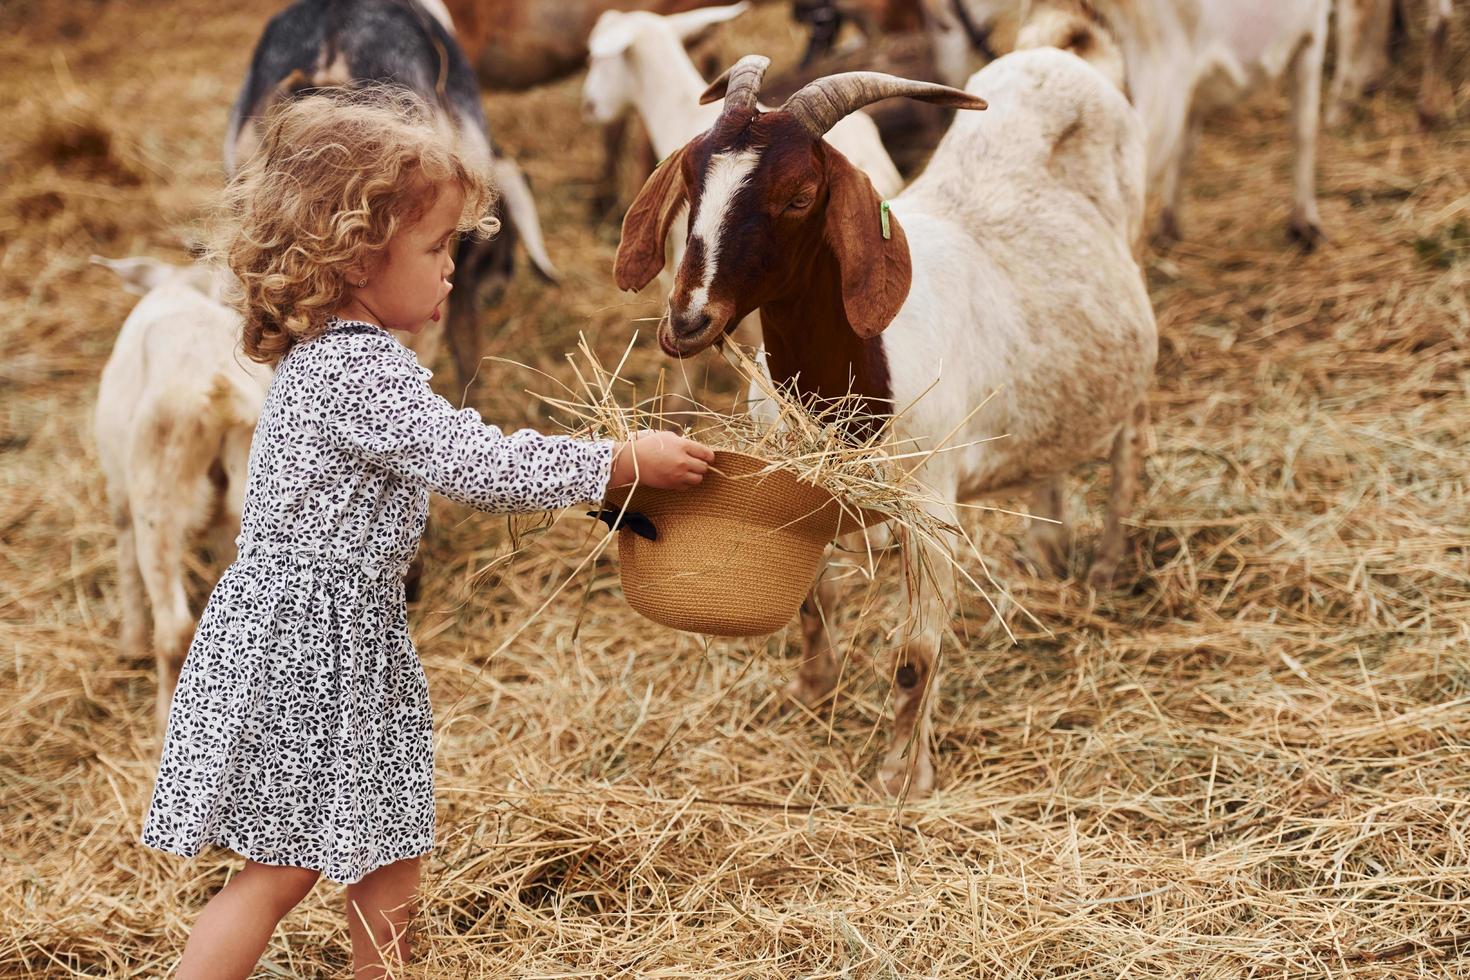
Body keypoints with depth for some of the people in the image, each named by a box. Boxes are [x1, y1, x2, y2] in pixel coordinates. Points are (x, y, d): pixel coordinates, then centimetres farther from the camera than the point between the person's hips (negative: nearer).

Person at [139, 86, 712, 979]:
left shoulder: (335, 354, 11)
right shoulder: (359, 369, -22)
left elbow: (457, 461, 18)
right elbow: (474, 464, -26)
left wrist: (592, 470, 10)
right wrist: (623, 463, -17)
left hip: (350, 645, 10)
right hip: (303, 647, -10)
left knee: (389, 857, 16)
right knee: (282, 871, -2)